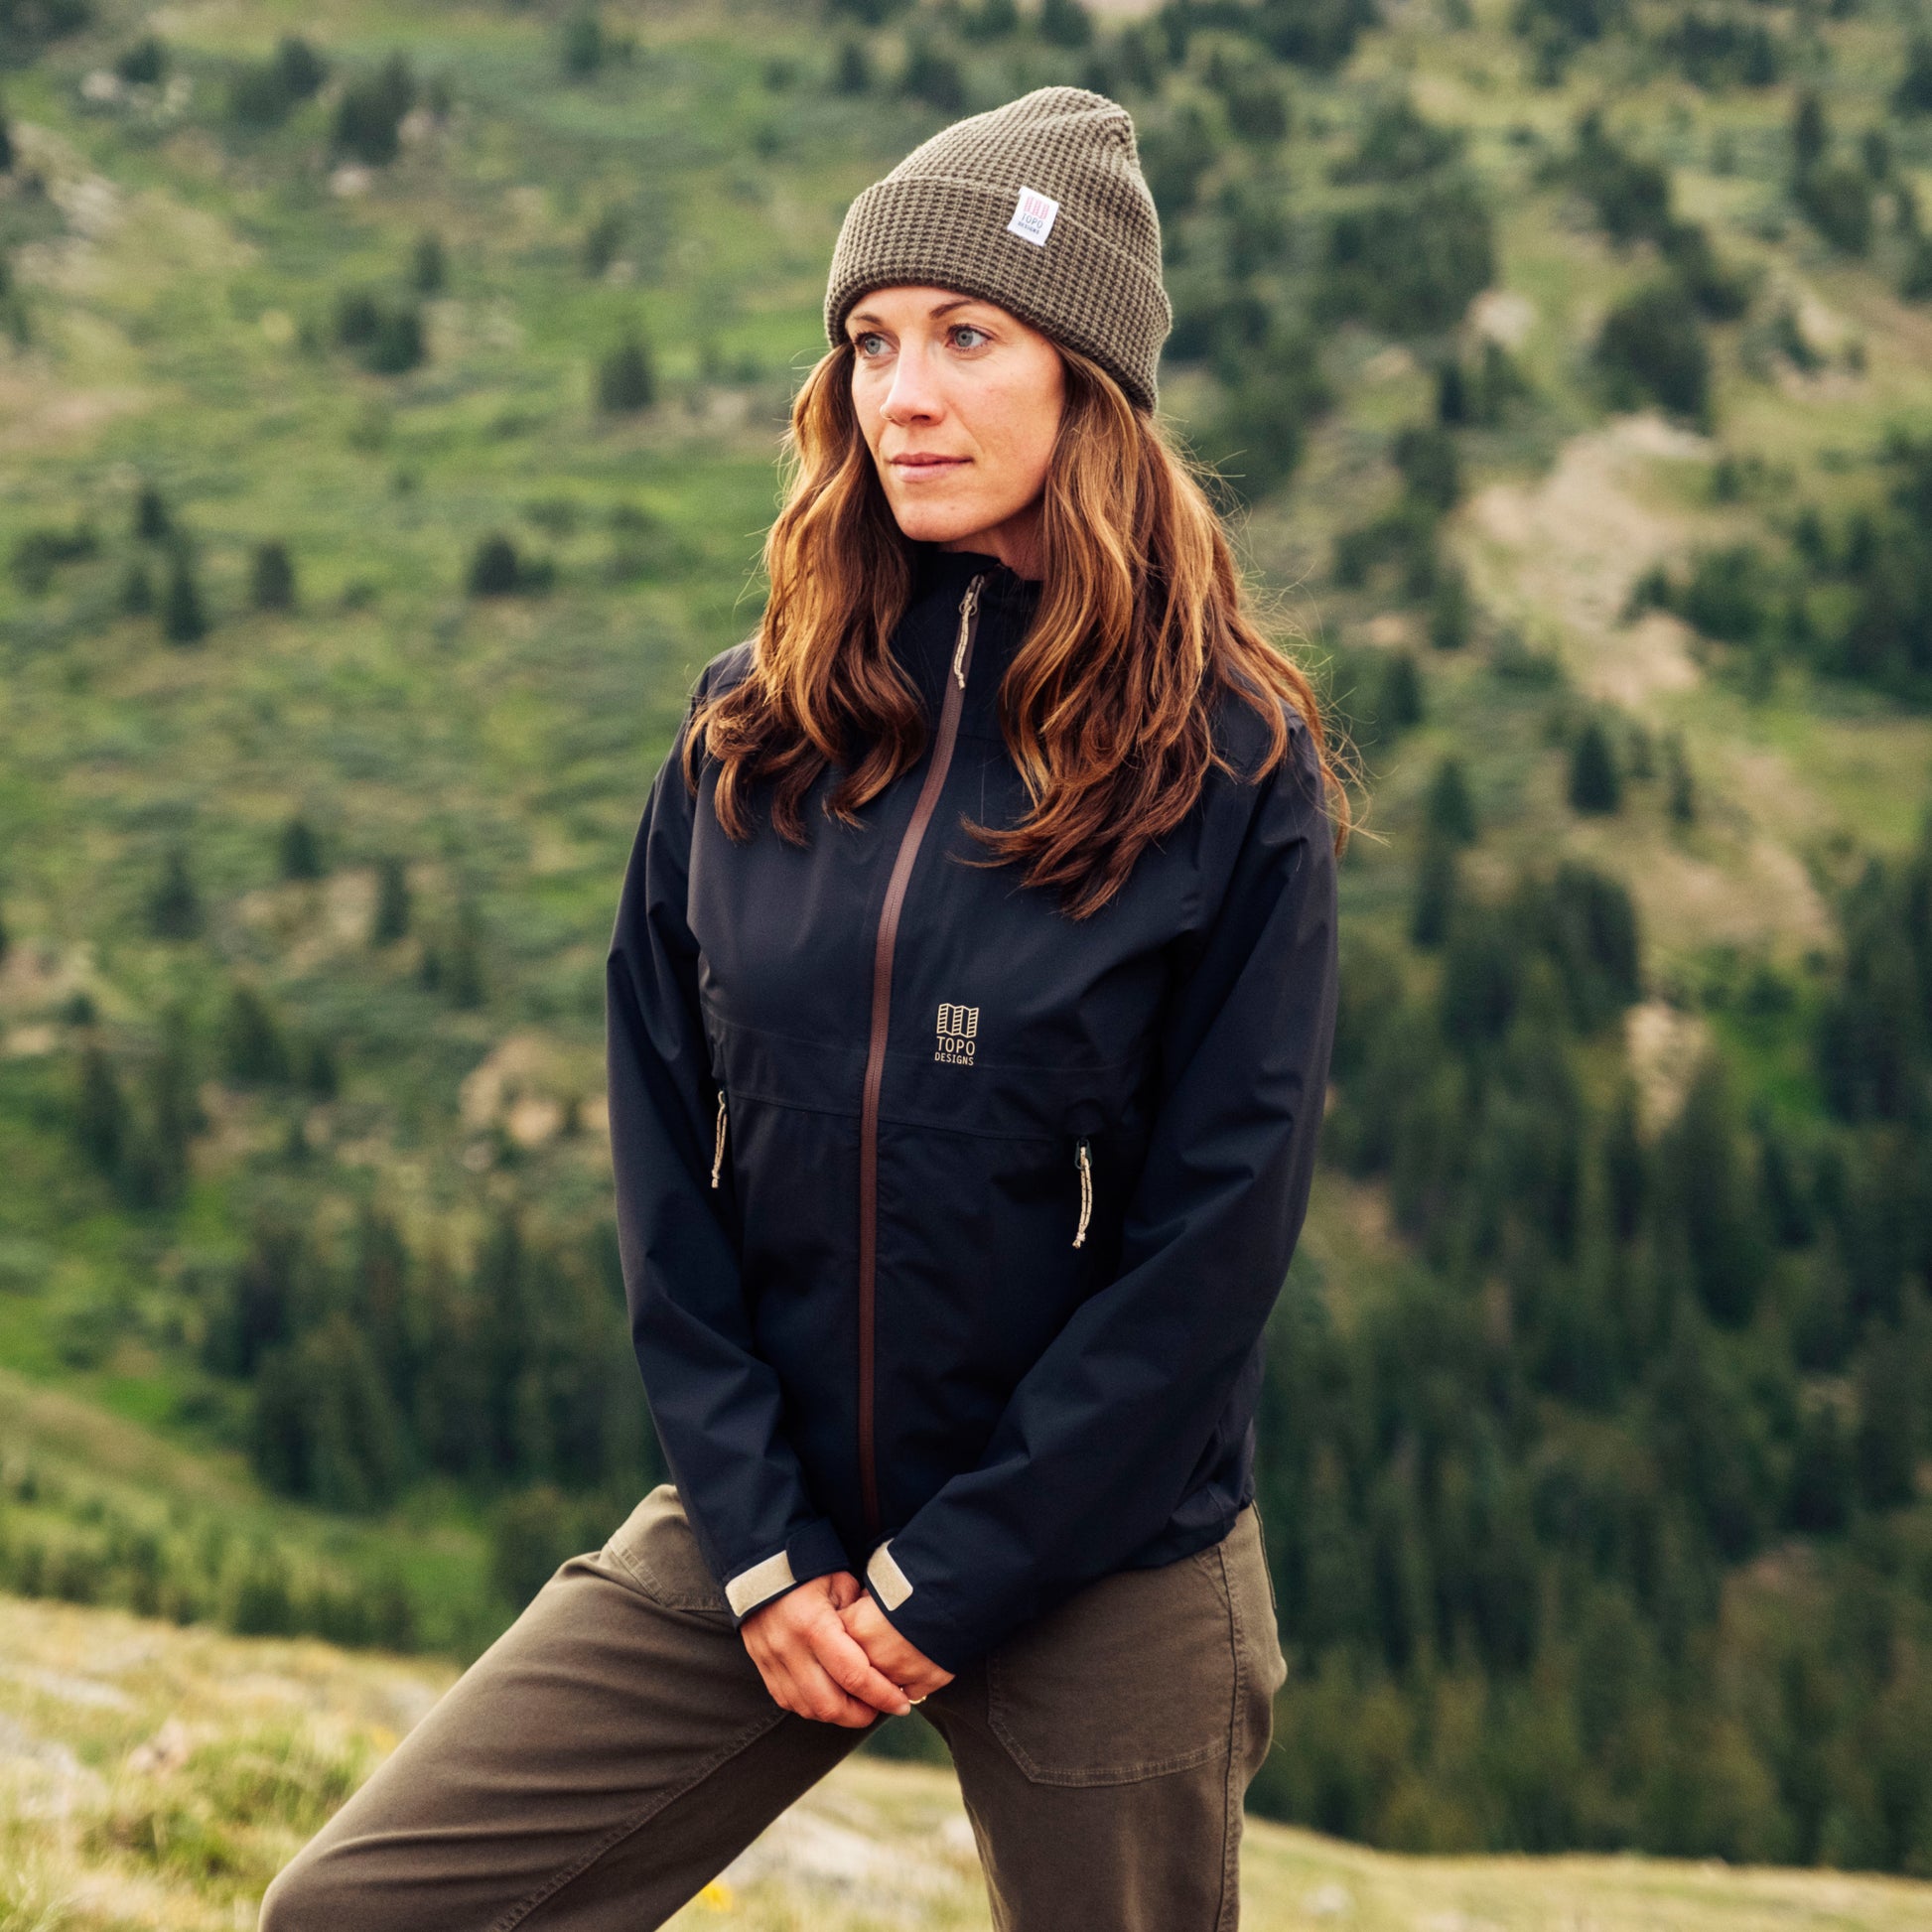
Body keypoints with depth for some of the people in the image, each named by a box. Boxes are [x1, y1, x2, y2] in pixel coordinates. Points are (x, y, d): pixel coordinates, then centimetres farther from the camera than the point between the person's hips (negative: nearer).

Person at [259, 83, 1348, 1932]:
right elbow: (662, 1146, 2)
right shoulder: (749, 733, 2)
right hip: (759, 1525, 3)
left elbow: (1221, 1226, -11)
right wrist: (761, 1542, -6)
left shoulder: (1229, 768, -8)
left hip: (1092, 1567, -3)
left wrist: (943, 1582, -12)